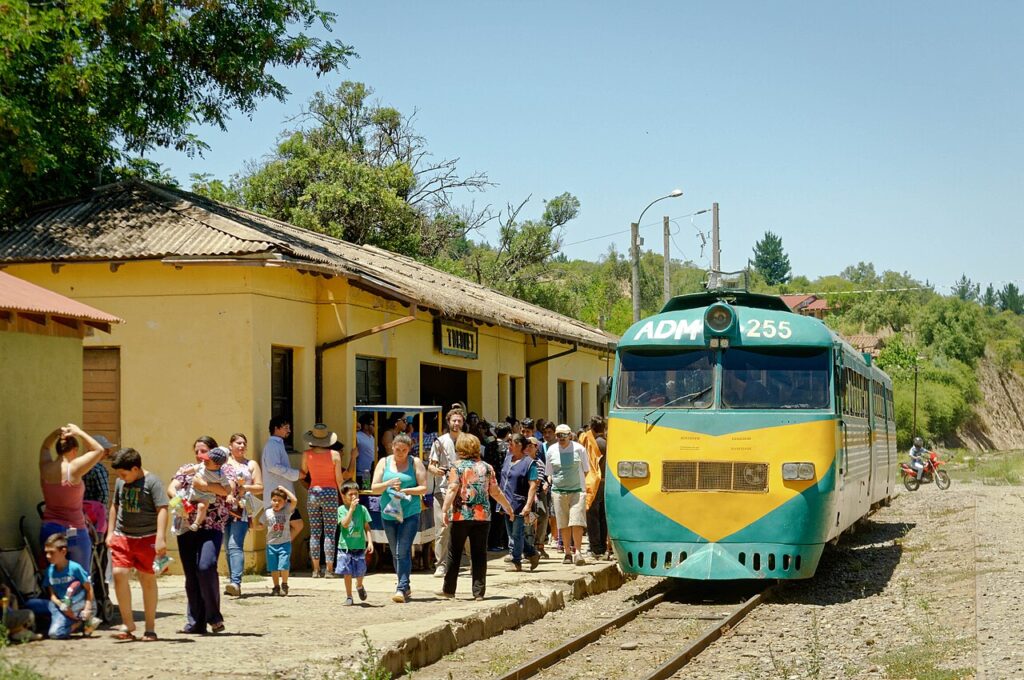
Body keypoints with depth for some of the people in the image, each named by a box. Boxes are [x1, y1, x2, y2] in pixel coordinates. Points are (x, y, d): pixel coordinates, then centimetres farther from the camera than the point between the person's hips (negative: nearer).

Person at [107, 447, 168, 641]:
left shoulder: (152, 482, -9)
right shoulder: (120, 482, 10)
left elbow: (162, 510, -14)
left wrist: (160, 538, -21)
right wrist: (110, 532, 18)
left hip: (146, 538, -5)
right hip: (122, 536, 5)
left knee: (147, 580, 3)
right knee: (119, 574, -10)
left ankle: (150, 629, 13)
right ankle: (128, 625, -1)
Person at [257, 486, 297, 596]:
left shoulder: (287, 510, -3)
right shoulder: (267, 512, 4)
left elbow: (294, 500, -18)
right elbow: (261, 525, 14)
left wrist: (283, 489, -11)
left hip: (284, 543, -3)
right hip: (271, 544, 3)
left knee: (284, 565, -12)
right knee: (273, 567, 6)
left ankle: (284, 585, 5)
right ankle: (276, 587, 18)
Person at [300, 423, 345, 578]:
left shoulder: (307, 454, -2)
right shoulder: (334, 455, -8)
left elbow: (303, 473, 14)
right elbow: (339, 478, -4)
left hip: (313, 492, 2)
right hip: (330, 493, -2)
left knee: (314, 533, 7)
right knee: (329, 533, 0)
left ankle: (316, 569, 6)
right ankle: (329, 570, -3)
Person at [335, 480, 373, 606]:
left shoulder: (362, 509, 2)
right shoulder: (342, 509, -3)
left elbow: (366, 527, 5)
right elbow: (345, 524, -18)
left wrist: (370, 541, -4)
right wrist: (351, 508, -21)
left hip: (359, 546, 1)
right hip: (345, 546, -1)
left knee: (360, 571, 4)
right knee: (347, 572, 2)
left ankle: (359, 586, 38)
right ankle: (348, 596, 16)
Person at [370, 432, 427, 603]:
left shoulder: (415, 463, 2)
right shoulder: (384, 462, 8)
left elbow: (424, 488, -1)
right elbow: (374, 488, 3)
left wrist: (407, 490, -16)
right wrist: (388, 484, -15)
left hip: (410, 514, -4)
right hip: (388, 513, 4)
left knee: (403, 552, -14)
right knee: (395, 553, 11)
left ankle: (402, 588, -14)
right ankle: (405, 587, 23)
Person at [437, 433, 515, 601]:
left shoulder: (457, 467, -4)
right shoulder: (486, 468, 5)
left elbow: (452, 489, -14)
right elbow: (495, 492, 8)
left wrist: (445, 510, -16)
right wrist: (508, 507, 20)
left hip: (461, 515, -2)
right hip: (482, 516, 2)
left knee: (454, 553, 8)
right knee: (479, 554, 5)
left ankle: (449, 589, 14)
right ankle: (479, 591, 4)